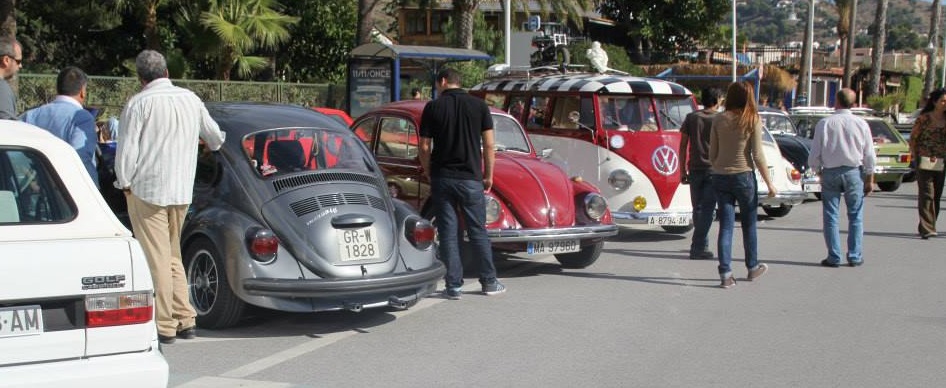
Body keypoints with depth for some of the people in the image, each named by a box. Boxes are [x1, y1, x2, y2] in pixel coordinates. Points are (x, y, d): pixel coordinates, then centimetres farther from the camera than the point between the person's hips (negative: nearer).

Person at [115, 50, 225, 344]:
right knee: (173, 256, 17)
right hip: (182, 192, 6)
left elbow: (127, 150, -13)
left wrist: (125, 183, 3)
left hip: (146, 190, -6)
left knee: (156, 259, -2)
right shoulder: (191, 99, 7)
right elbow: (215, 137, 22)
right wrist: (214, 145, 44)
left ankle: (164, 326, 0)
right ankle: (185, 320, 16)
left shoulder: (139, 104, -10)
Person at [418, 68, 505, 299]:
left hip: (441, 178, 0)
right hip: (470, 178, 0)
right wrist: (488, 176, 8)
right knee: (478, 231, 10)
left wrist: (430, 175, 11)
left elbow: (424, 148, -2)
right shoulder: (478, 105, 1)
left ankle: (454, 286, 3)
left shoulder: (433, 107, -1)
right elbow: (489, 145, -1)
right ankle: (489, 282, 16)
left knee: (448, 233, 4)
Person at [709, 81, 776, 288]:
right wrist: (769, 183, -2)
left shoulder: (718, 120, 1)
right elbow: (758, 155, -9)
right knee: (749, 224, 15)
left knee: (725, 225, 5)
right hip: (743, 176, -2)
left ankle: (725, 274, -1)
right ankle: (753, 268, 29)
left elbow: (712, 153, 4)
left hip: (720, 177, 3)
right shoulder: (753, 120, -8)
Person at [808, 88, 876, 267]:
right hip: (854, 172, 1)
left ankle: (834, 257, 7)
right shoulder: (861, 124, -4)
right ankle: (854, 256, 11)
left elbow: (815, 153, -4)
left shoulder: (824, 123, -8)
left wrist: (817, 170, 13)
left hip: (830, 172, -1)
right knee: (855, 216, 10)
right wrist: (870, 178, 9)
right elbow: (869, 155, 0)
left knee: (831, 216, 7)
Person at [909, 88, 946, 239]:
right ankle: (927, 228, -14)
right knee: (926, 195, -10)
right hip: (925, 162, -5)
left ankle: (925, 227, 18)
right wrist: (915, 157, -4)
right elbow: (913, 138, 1)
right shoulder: (924, 118, -4)